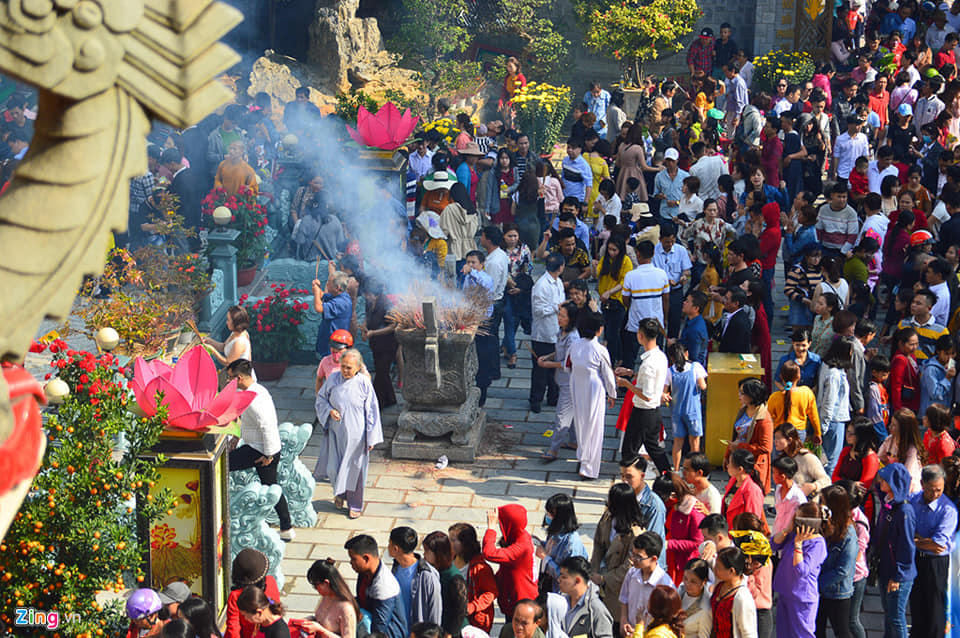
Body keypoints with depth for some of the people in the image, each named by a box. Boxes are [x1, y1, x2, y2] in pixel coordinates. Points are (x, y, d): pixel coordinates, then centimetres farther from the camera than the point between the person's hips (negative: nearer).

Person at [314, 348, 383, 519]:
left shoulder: (364, 383, -11)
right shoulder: (333, 379, -4)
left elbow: (372, 412, -6)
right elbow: (320, 399, 11)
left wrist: (371, 438, -6)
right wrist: (329, 411, -10)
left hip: (356, 434, -2)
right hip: (336, 432, 2)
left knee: (355, 469, 7)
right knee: (334, 467, 5)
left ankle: (355, 505, 24)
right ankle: (340, 493, 36)